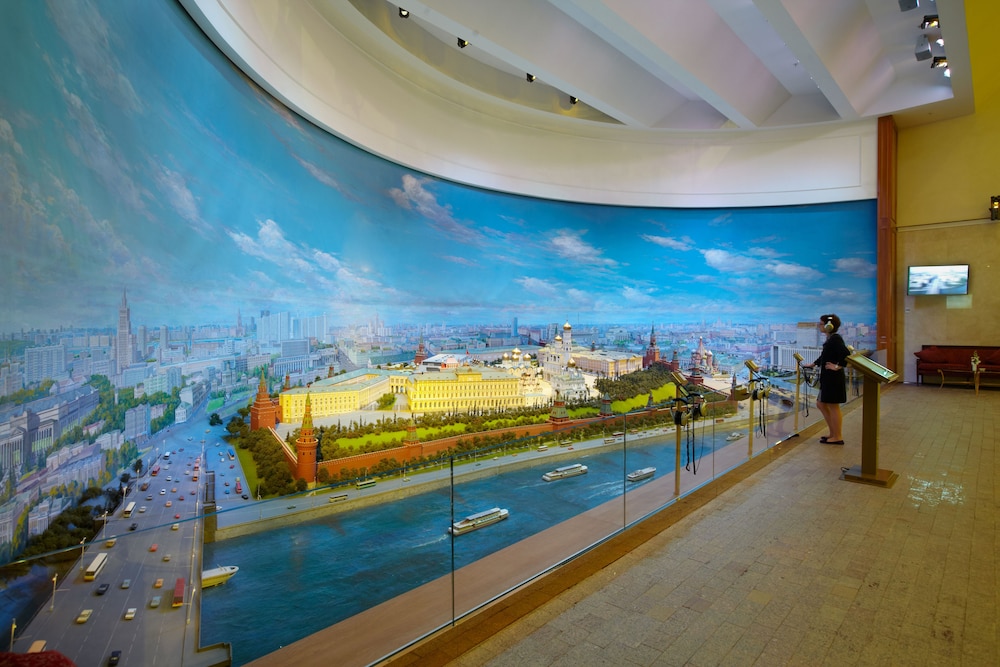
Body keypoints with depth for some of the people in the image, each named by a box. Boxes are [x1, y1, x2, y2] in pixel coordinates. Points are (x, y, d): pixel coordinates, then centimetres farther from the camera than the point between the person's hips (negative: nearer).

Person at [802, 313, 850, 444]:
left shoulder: (835, 338, -16)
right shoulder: (830, 339, 13)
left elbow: (846, 353, -31)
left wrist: (838, 366, -22)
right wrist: (813, 364, 32)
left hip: (834, 378, -10)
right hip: (827, 378, 10)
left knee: (833, 406, -2)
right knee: (821, 404, 15)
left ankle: (838, 437, 8)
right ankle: (833, 433, 23)